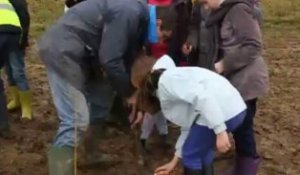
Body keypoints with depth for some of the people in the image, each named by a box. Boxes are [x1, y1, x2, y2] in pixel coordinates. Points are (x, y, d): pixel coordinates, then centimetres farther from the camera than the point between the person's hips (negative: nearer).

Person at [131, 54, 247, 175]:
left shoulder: (166, 80, -5)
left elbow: (202, 97, -20)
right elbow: (187, 125, 29)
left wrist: (219, 132, -21)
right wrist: (175, 160, 34)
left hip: (224, 111, -10)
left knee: (192, 155, 9)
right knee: (201, 150, 27)